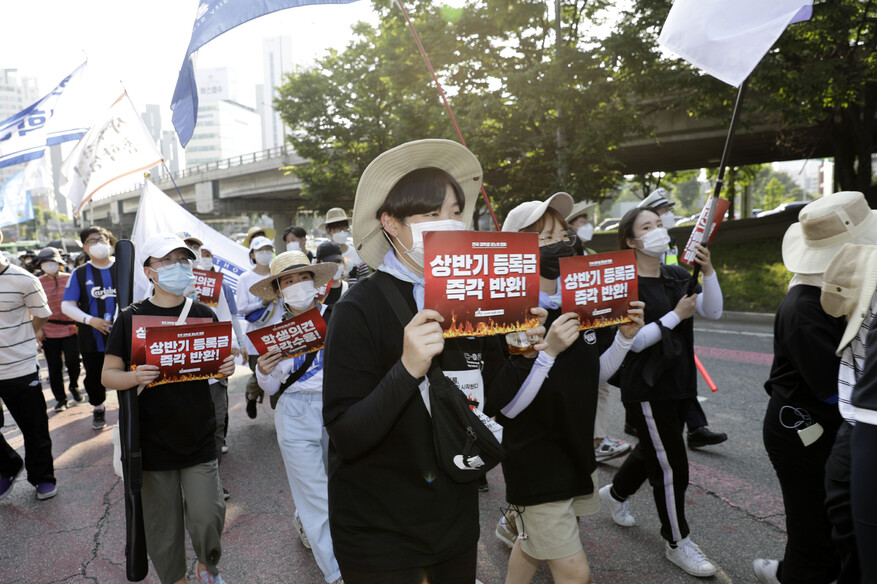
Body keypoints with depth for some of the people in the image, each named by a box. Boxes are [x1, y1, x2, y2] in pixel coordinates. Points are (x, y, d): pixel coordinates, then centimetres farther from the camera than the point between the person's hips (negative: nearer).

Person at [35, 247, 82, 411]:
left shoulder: (70, 279, 0)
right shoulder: (39, 283, 1)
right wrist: (37, 329, 1)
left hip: (70, 328, -1)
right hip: (48, 331, 1)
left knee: (73, 362, -6)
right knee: (54, 367, 6)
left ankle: (74, 387, 23)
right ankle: (60, 398, 21)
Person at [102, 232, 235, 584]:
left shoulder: (204, 315, 2)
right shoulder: (131, 318, -4)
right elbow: (108, 374, -1)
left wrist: (227, 368, -13)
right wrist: (133, 377, -23)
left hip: (199, 437, 1)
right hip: (153, 440, -1)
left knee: (207, 517, -1)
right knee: (163, 522, 10)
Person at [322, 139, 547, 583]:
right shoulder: (360, 310, -19)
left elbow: (486, 400, 4)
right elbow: (346, 437, -22)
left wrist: (524, 357, -13)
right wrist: (408, 368, -36)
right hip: (379, 533, -4)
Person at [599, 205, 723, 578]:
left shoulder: (678, 277, 6)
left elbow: (713, 312, -6)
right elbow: (633, 341, -20)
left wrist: (708, 271, -18)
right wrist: (676, 315, -19)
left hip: (679, 382, 7)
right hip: (646, 389, -7)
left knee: (652, 452, 23)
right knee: (672, 467, -1)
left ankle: (615, 493, 49)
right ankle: (677, 543, 20)